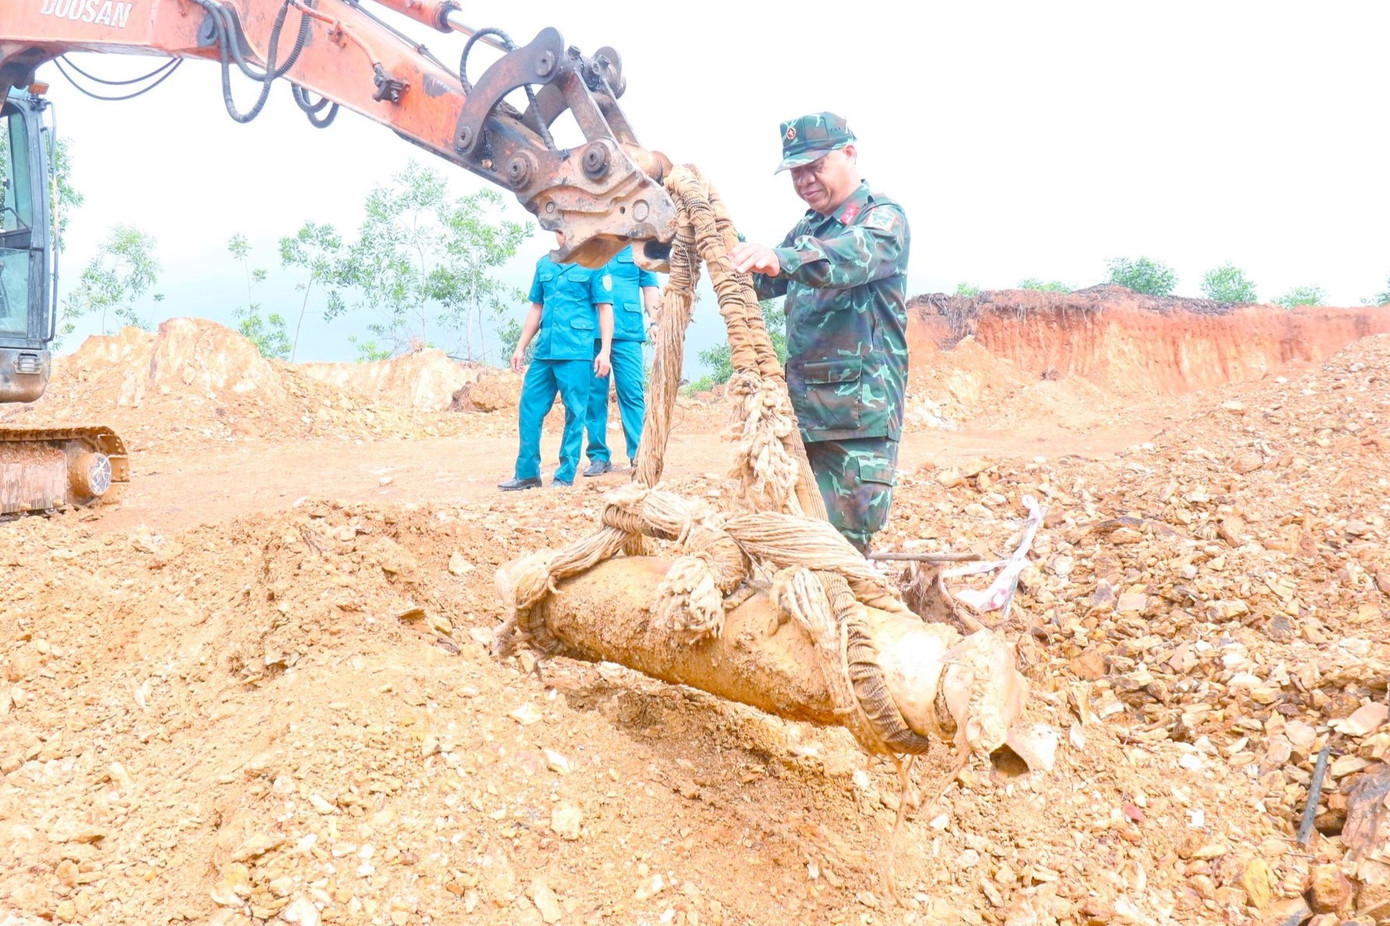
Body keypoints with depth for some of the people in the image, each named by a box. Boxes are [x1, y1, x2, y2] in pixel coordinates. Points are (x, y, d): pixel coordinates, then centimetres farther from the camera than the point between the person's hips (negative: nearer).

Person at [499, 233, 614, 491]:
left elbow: (605, 309, -3)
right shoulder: (544, 264, 16)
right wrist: (521, 347, 17)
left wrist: (605, 351, -11)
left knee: (574, 413, -1)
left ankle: (565, 476, 8)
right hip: (544, 351, 5)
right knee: (529, 407, 4)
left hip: (576, 353, -5)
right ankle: (527, 473, 13)